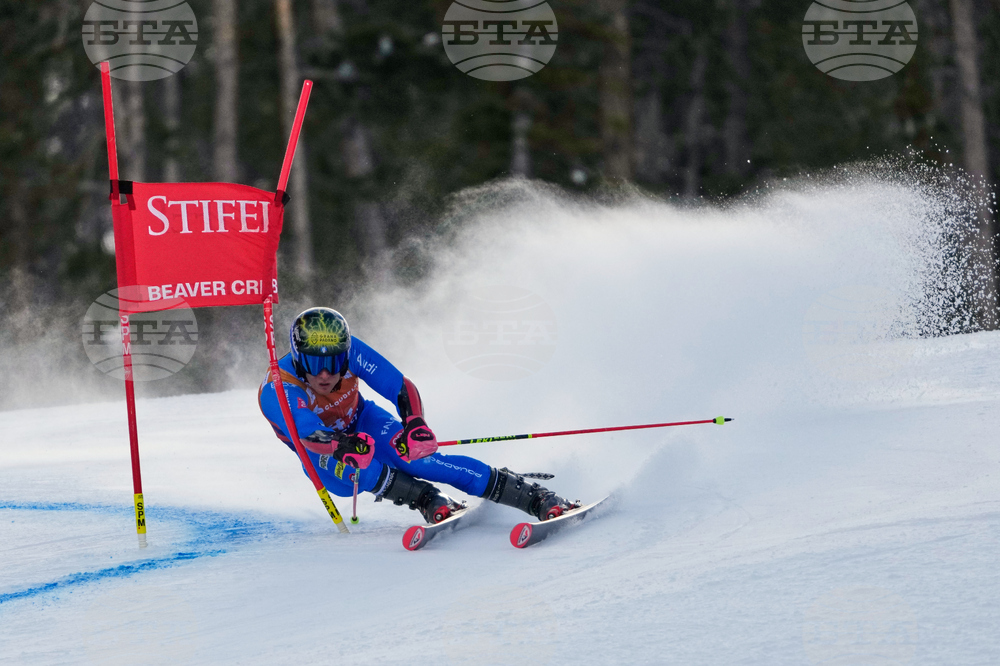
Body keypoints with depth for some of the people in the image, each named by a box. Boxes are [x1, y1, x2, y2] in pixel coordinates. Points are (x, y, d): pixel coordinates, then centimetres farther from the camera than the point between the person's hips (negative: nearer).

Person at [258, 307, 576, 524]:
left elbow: (401, 388, -25)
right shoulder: (276, 390, -33)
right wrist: (344, 447, -67)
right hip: (323, 459, -1)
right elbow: (310, 435, -46)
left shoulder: (348, 349, -26)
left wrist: (415, 426, -45)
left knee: (414, 455, -27)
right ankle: (431, 503, -35)